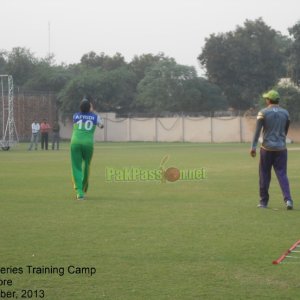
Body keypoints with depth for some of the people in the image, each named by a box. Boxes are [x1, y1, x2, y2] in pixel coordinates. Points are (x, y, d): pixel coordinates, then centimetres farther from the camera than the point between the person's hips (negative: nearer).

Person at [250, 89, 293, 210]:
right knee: (282, 174, 1)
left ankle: (263, 201, 13)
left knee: (264, 175, 8)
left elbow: (257, 131, -9)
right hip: (281, 148, 2)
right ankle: (288, 199, -16)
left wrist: (253, 147, -10)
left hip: (267, 148, -2)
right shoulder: (285, 113, 5)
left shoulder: (263, 112, -5)